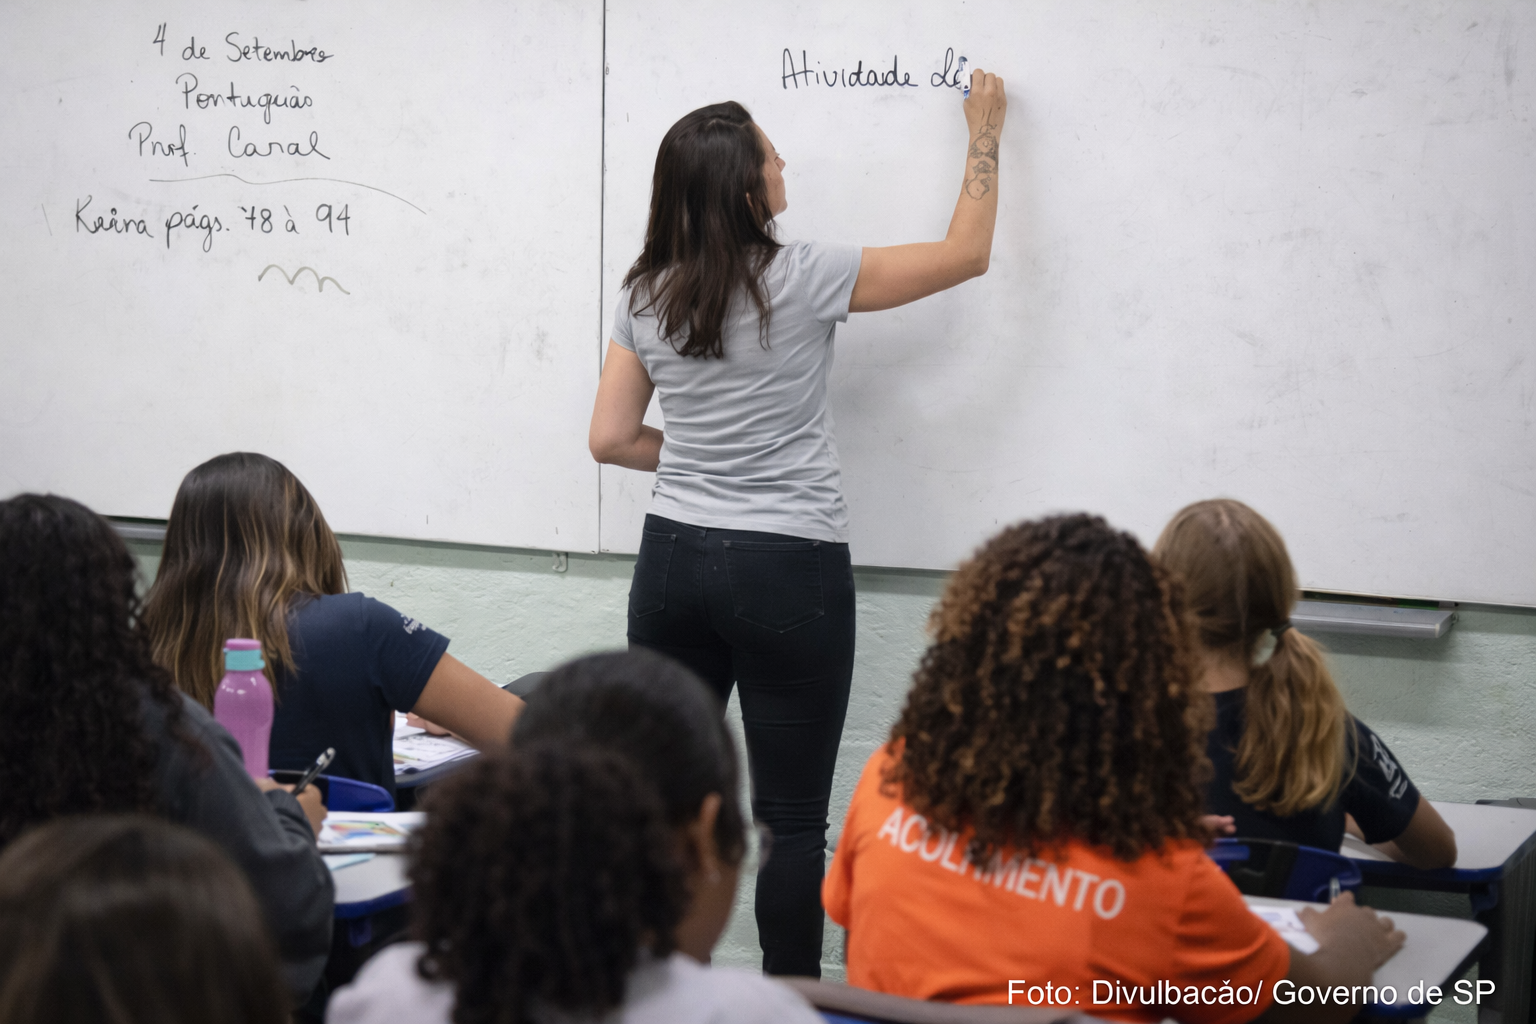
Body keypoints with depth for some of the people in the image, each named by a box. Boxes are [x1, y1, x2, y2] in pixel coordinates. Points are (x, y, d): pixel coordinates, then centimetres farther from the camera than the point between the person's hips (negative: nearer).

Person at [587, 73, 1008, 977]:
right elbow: (967, 254, 1)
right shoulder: (803, 279, -9)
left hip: (674, 557, 5)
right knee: (791, 818, 2)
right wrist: (986, 133, 13)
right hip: (788, 569, -5)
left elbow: (611, 439, 7)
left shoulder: (645, 298, 4)